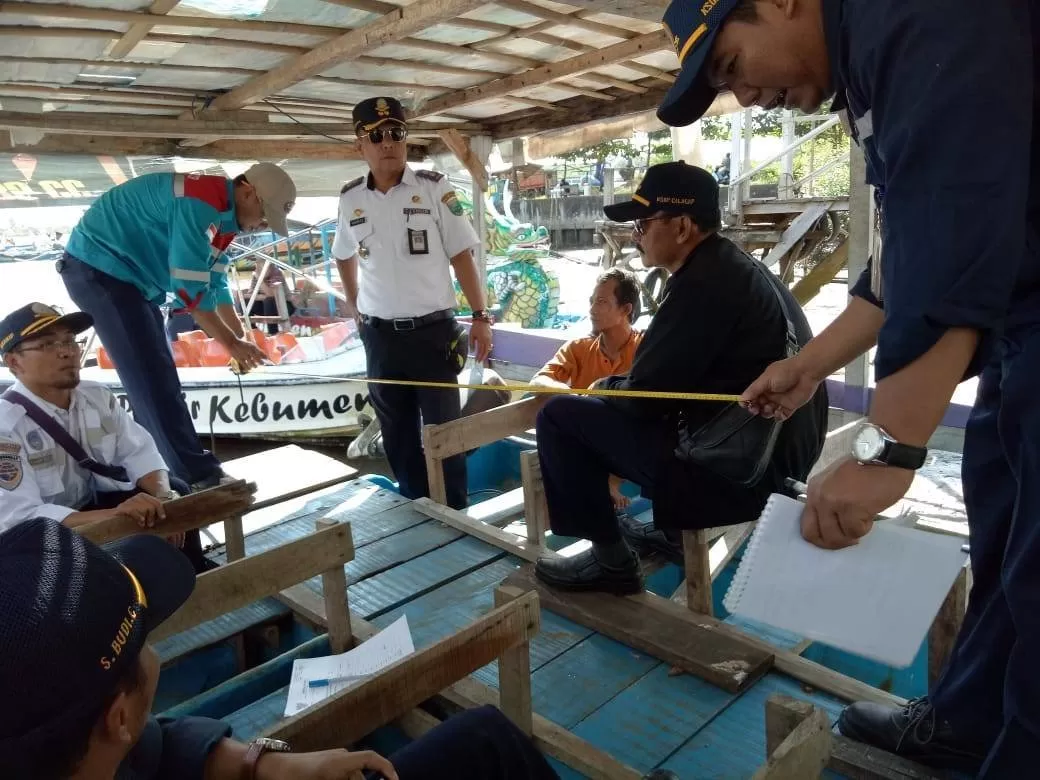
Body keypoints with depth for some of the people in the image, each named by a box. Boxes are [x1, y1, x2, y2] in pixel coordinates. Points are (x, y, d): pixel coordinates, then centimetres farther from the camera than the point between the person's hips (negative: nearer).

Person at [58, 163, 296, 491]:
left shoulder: (222, 212, 6)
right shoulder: (200, 203, -25)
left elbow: (214, 282, 15)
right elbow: (190, 287, -26)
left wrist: (240, 338, 14)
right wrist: (232, 343, -17)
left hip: (128, 270, 11)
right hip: (99, 267, -10)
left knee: (153, 375, 13)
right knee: (152, 377, -12)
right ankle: (198, 475, -8)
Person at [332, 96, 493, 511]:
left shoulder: (434, 187, -5)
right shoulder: (350, 198, 4)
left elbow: (461, 255, -4)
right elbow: (344, 257, 20)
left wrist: (480, 317, -8)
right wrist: (356, 310, 15)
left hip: (434, 330, -3)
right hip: (380, 336, 4)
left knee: (444, 428, 3)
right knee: (397, 432, 13)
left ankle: (455, 512, 17)